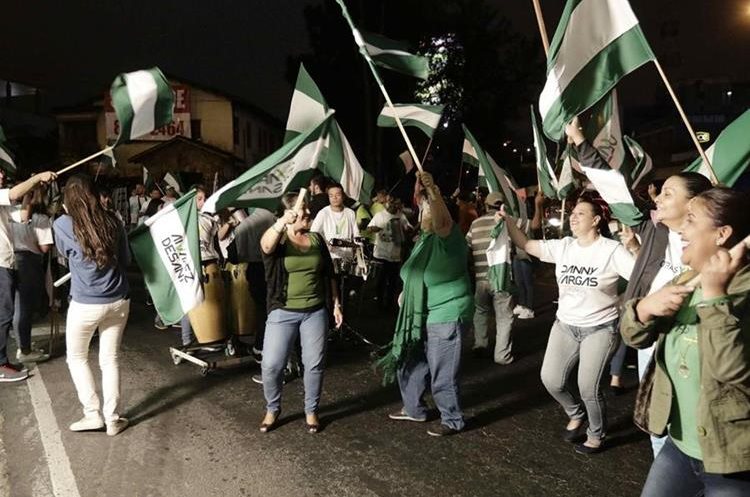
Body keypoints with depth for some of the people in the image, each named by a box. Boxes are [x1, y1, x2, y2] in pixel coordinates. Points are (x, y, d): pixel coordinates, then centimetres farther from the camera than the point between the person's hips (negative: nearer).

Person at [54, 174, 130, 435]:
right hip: (119, 301, 3)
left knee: (76, 357, 19)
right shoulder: (112, 221, 0)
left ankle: (93, 414, 16)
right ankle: (112, 420, 18)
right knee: (110, 360, 13)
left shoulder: (63, 224, -7)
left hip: (85, 304, -3)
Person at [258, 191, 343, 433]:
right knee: (271, 365, -1)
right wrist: (282, 221, -52)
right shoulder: (278, 240, -7)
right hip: (282, 312, -3)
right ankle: (272, 409, 24)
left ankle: (311, 411, 27)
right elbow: (266, 244, -34)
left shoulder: (316, 239, 5)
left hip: (315, 312, 3)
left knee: (314, 364, 8)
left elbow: (329, 274, 12)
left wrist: (336, 304, 9)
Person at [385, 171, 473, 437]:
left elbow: (442, 220, -41)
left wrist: (432, 190, -53)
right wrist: (406, 292, 20)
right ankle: (414, 409, 38)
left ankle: (452, 420, 22)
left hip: (446, 315, -9)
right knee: (409, 362, 18)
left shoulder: (449, 237, -17)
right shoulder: (424, 238, 10)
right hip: (421, 314, 9)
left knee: (442, 373, 1)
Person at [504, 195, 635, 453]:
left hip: (599, 328, -5)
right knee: (551, 380, 4)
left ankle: (596, 435, 26)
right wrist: (508, 219, -9)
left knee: (588, 387, -3)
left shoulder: (611, 250, -13)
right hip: (565, 325, 5)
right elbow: (526, 245, 0)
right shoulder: (563, 246, 1)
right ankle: (576, 415, 35)